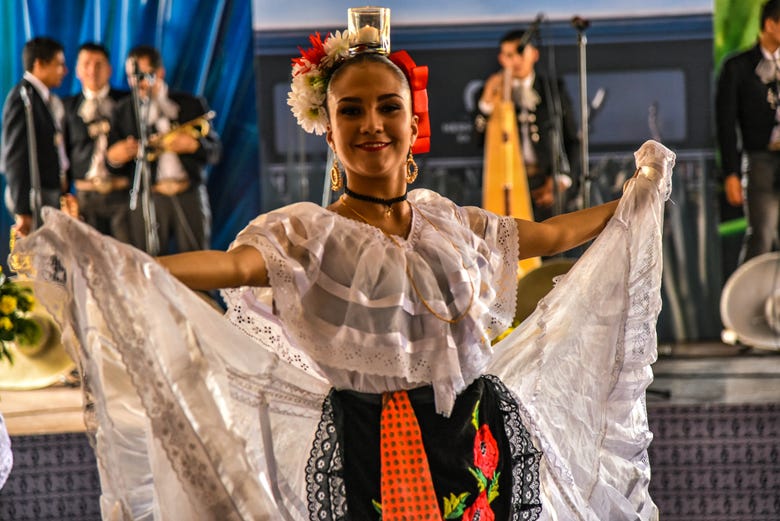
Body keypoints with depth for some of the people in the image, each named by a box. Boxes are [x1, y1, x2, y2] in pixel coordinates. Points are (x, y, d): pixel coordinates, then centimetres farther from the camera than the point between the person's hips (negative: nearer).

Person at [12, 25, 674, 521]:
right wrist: (102, 260, -38)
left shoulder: (449, 223, 11)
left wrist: (638, 196, 31)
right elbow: (230, 264, -22)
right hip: (366, 452, -4)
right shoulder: (307, 232, -4)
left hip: (483, 445, 4)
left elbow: (550, 234, 24)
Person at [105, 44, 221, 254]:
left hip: (190, 195, 0)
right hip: (147, 197, 0)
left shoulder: (191, 104, 11)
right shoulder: (123, 111, 12)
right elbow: (113, 165, 12)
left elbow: (215, 150, 10)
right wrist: (113, 158, -11)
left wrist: (193, 144, -10)